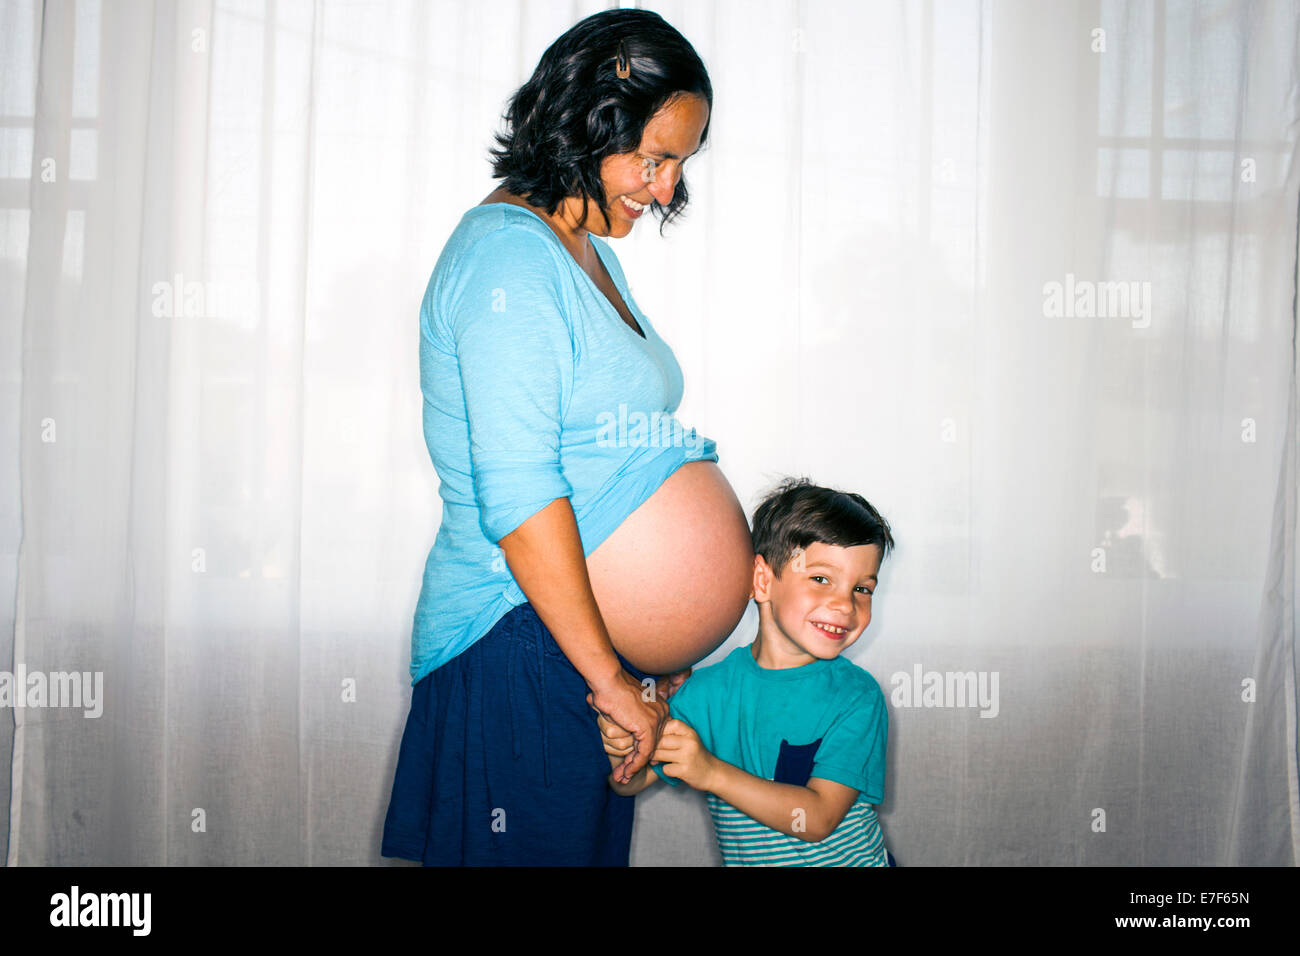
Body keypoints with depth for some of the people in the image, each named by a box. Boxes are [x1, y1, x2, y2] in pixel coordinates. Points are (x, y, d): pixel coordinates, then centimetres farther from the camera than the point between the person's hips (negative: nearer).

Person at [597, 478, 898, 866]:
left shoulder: (856, 696, -7)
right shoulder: (710, 690, 0)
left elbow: (818, 818, -15)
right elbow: (632, 783, 8)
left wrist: (712, 773, -23)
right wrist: (622, 755, -13)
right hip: (746, 861, 2)